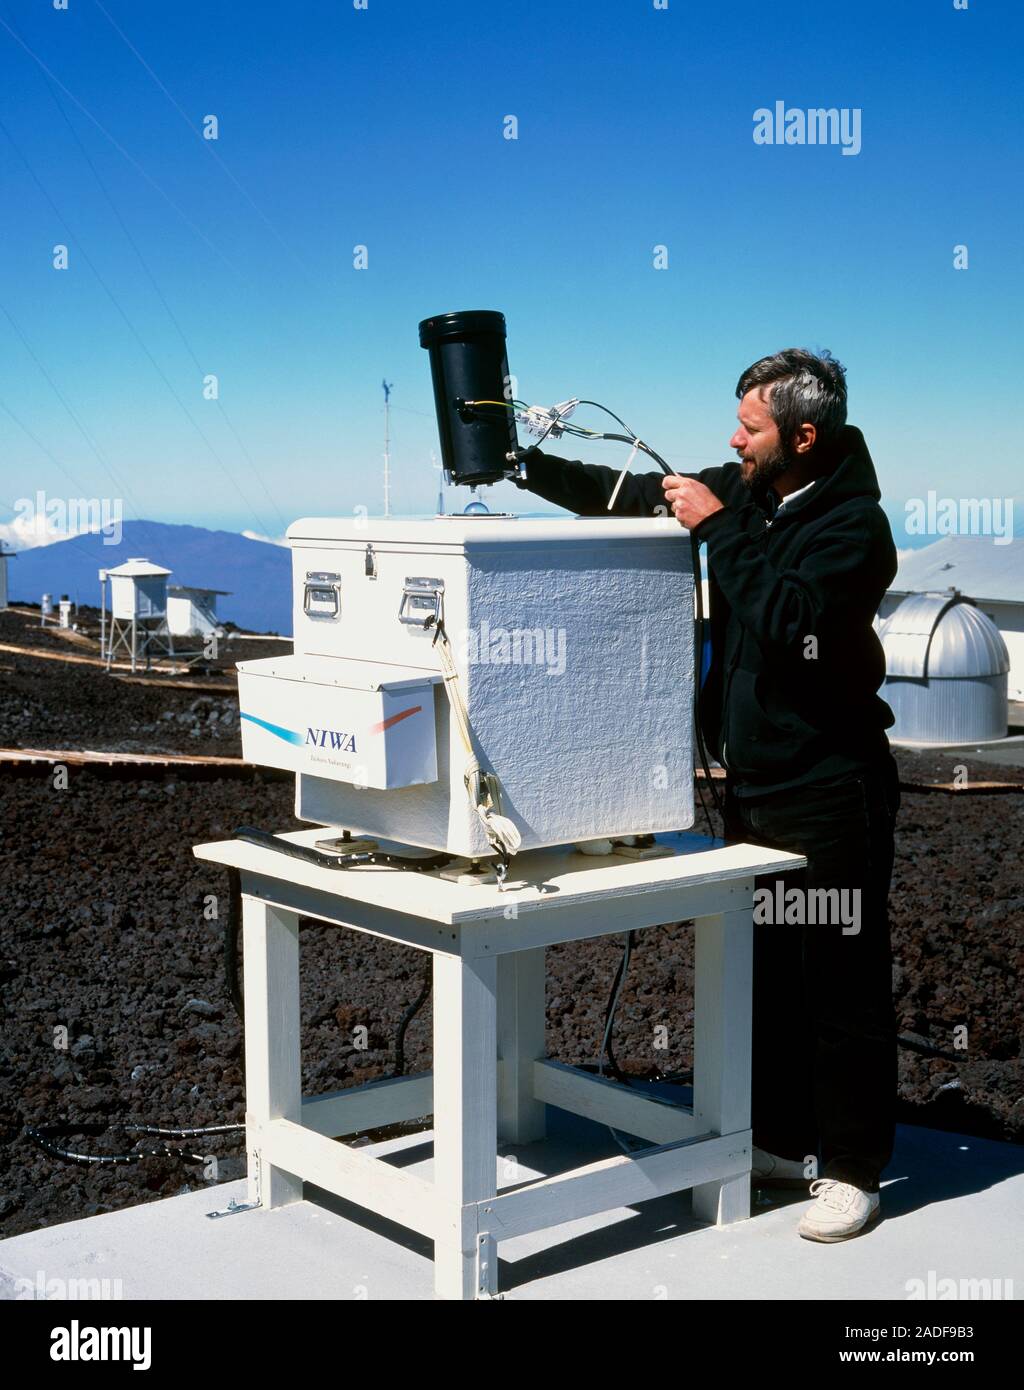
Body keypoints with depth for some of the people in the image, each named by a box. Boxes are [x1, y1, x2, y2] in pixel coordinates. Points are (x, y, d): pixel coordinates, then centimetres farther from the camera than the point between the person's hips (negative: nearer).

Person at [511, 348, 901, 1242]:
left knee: (842, 983, -1)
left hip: (829, 791, -8)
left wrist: (718, 528, -23)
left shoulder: (854, 523, -16)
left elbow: (787, 623, -30)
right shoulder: (746, 494, 7)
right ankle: (783, 1140, 30)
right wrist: (524, 464, 6)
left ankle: (850, 1170, 10)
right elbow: (627, 495, 14)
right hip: (753, 780, 8)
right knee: (764, 971, 16)